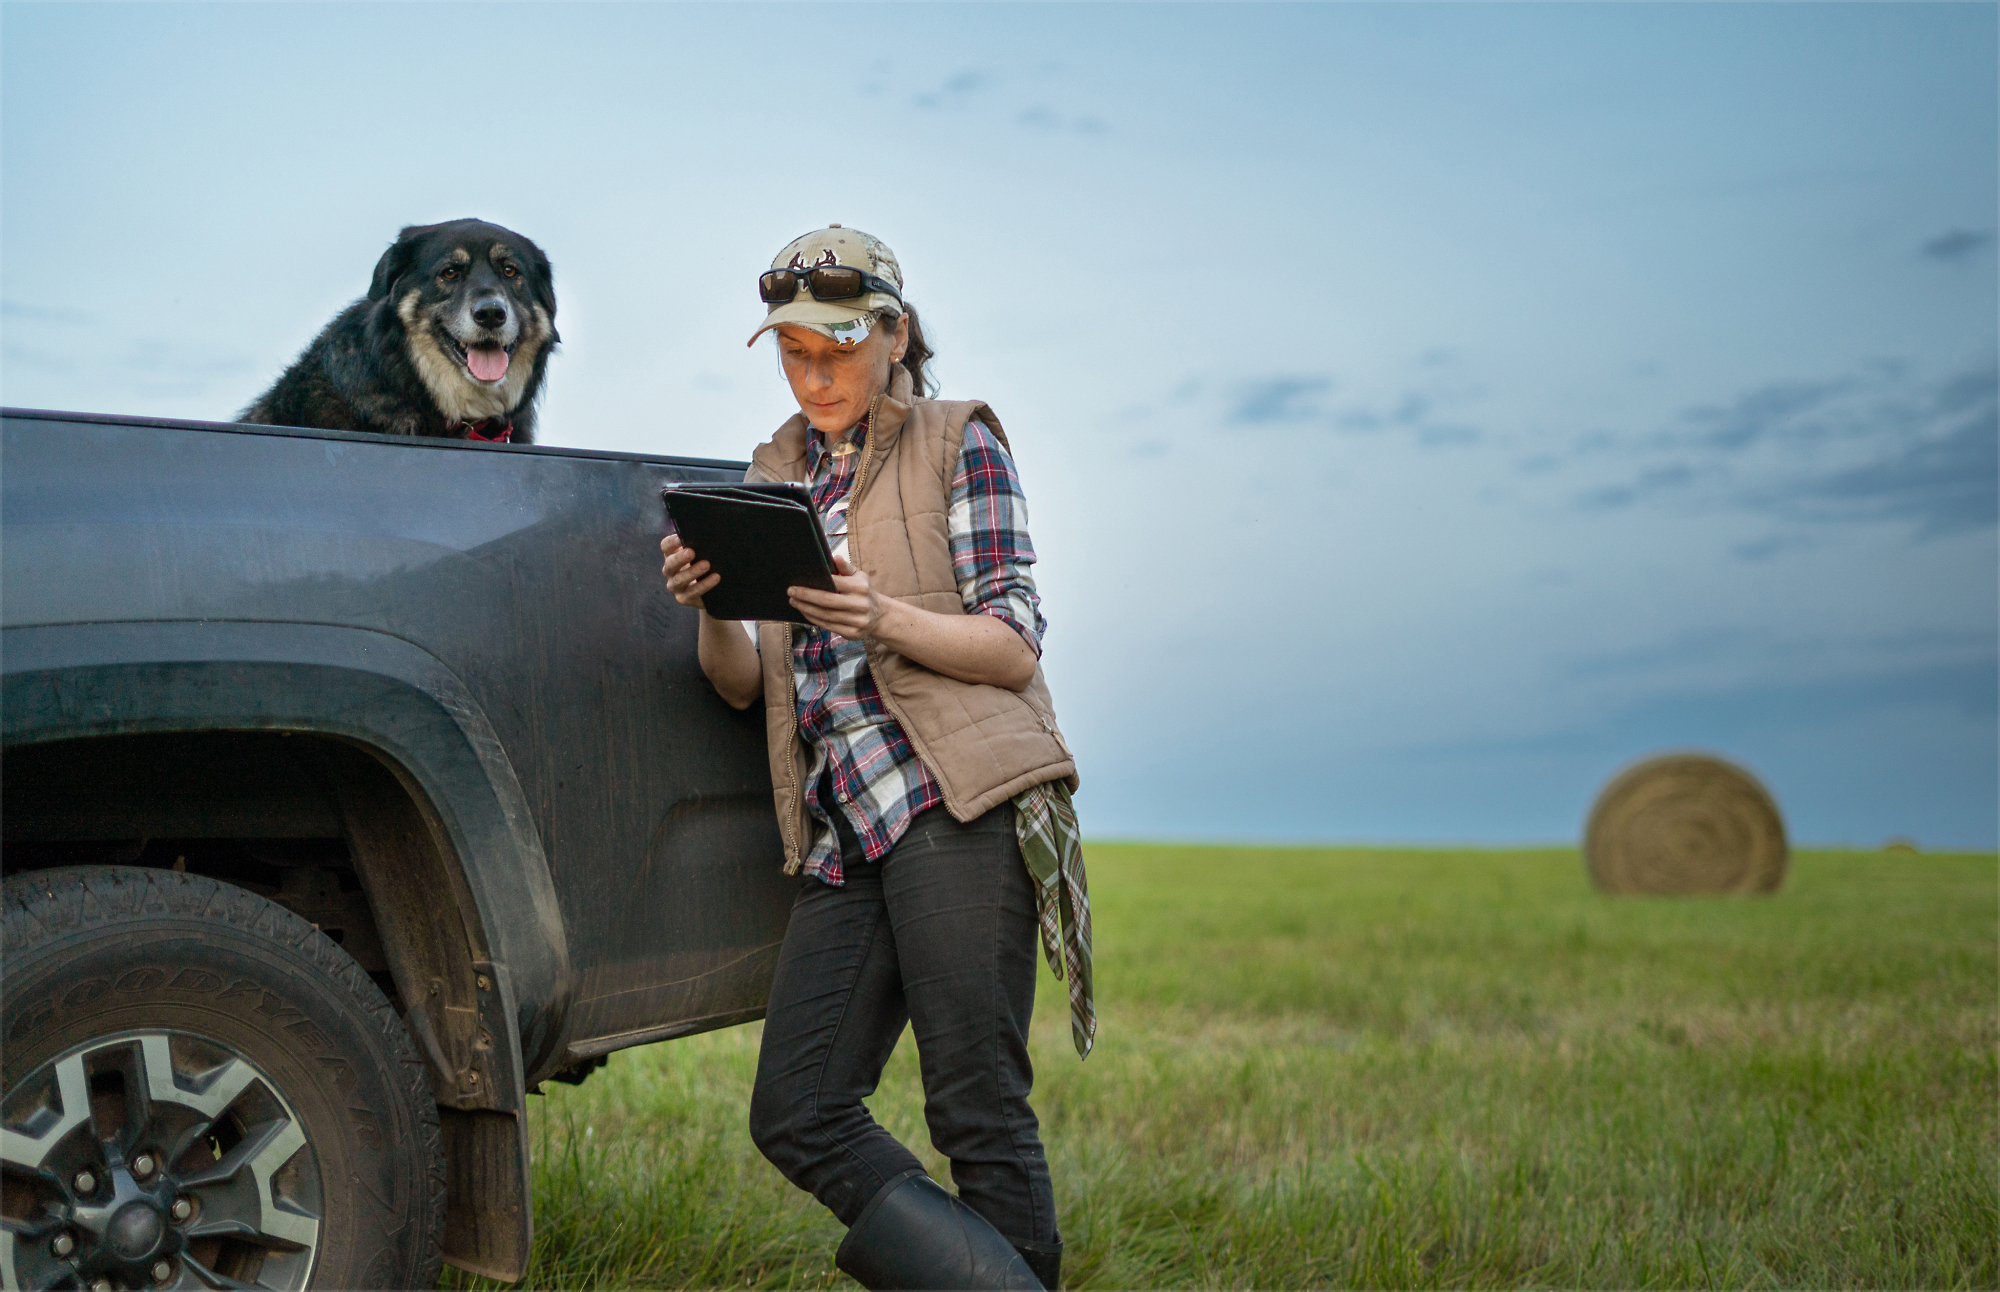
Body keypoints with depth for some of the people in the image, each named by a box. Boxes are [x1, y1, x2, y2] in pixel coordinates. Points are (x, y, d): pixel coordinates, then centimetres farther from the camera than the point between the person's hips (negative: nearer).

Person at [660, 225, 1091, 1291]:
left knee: (977, 1112, -7)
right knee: (796, 1114, -2)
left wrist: (886, 619, -20)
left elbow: (1015, 645, -2)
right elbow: (741, 683, 15)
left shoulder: (958, 441, 6)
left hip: (958, 805, -6)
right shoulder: (776, 474, 20)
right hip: (845, 836, 6)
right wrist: (710, 608, -6)